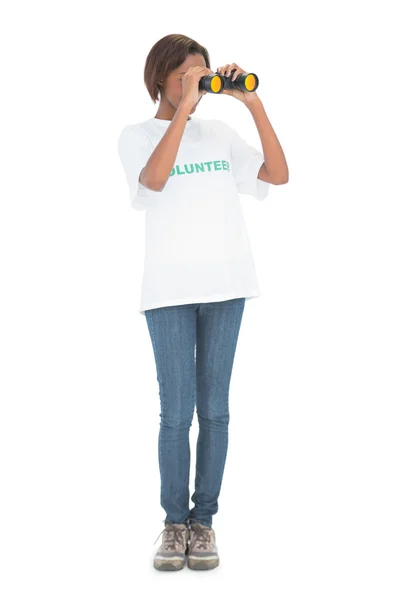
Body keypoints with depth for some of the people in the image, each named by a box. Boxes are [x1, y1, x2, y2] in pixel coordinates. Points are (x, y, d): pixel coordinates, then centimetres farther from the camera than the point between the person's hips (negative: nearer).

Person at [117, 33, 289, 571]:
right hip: (169, 290, -2)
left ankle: (204, 518, 15)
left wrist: (255, 105, -4)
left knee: (214, 409, 5)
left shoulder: (220, 133, 13)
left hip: (226, 285, 3)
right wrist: (184, 105, -17)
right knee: (176, 412, -3)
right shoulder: (136, 136, 5)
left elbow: (279, 175, 2)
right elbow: (154, 179, -18)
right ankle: (175, 521, 12)